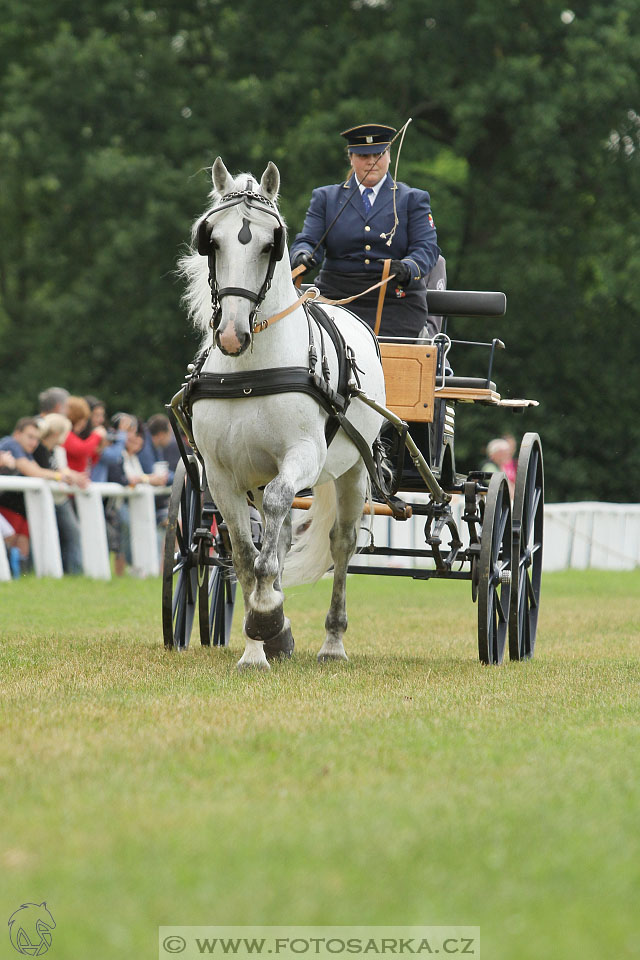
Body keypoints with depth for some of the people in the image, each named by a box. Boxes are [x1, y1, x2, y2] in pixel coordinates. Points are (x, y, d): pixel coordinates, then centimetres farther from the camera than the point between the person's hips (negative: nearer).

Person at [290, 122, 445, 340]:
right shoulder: (325, 198, 15)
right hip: (337, 298, 1)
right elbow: (308, 241, 6)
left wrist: (407, 269, -24)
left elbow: (426, 248, -1)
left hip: (396, 305, -1)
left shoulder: (413, 199, 11)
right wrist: (303, 257, -20)